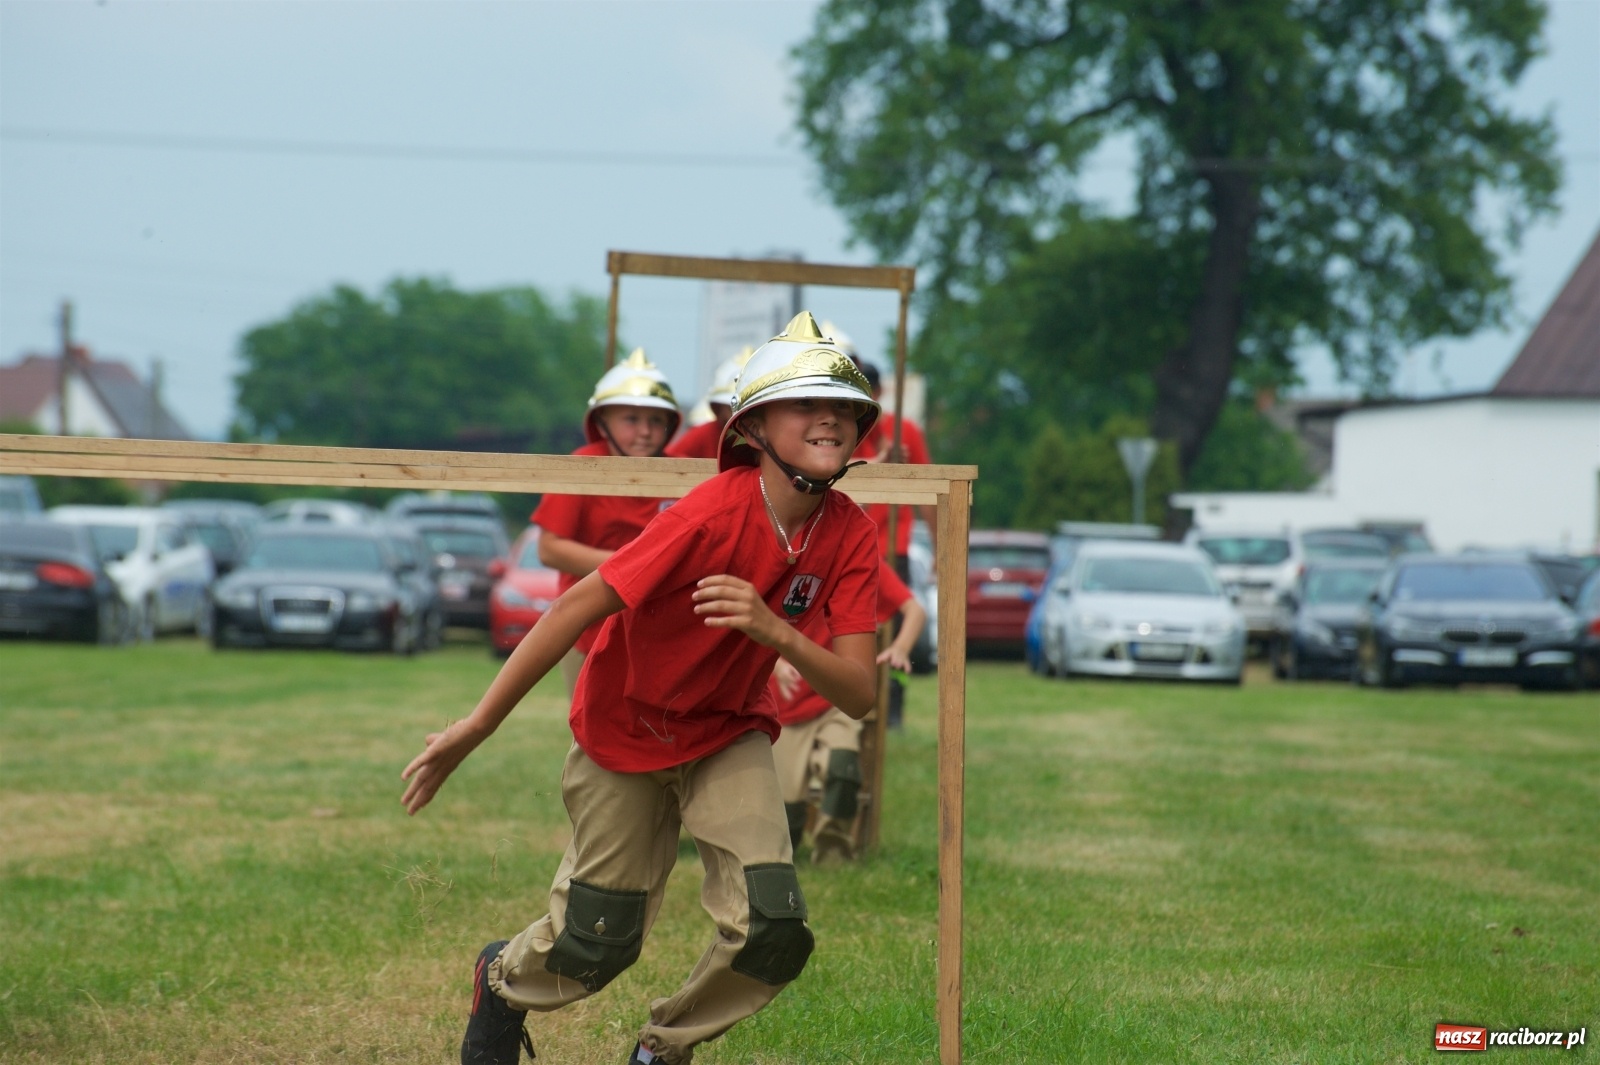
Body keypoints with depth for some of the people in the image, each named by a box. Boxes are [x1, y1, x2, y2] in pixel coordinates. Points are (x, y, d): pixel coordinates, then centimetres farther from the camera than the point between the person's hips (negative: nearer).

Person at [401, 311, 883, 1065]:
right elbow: (580, 607, -28)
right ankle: (503, 979, 42)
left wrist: (778, 632, -39)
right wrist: (476, 726, -28)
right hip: (625, 729, -4)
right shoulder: (716, 514, -30)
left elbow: (858, 694, -19)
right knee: (597, 945, 5)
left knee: (773, 932, -15)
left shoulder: (849, 534, -15)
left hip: (730, 734, 4)